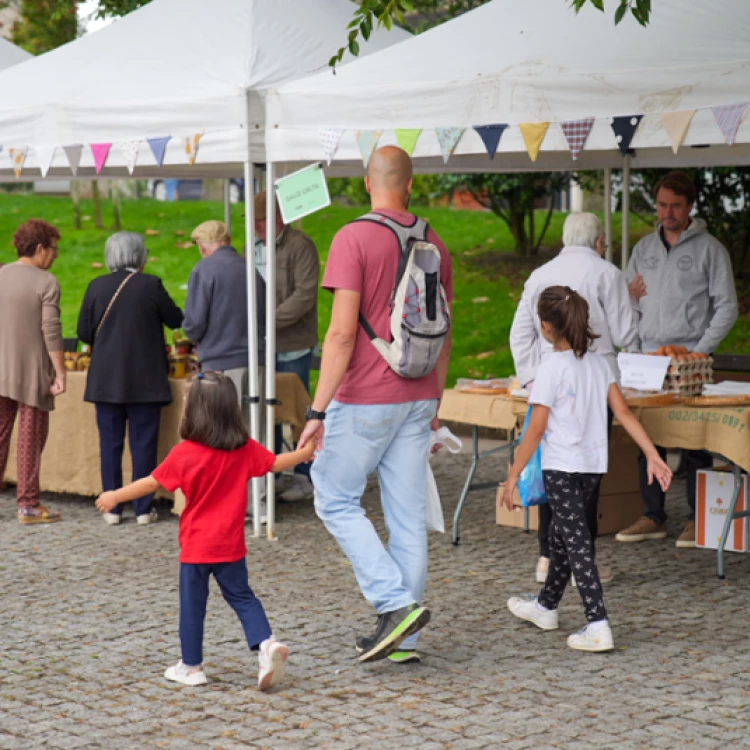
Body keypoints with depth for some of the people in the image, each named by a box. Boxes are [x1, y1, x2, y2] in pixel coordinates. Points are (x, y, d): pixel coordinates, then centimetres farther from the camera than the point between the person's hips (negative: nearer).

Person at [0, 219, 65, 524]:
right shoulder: (46, 282, -10)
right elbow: (51, 331, -14)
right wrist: (60, 373, -9)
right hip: (32, 373, -4)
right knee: (31, 440, 3)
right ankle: (28, 504, 7)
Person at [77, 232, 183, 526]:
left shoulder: (97, 287, -1)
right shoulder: (151, 285, -8)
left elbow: (84, 332, 3)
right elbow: (176, 320, 2)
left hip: (106, 379, 2)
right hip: (145, 380, -2)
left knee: (110, 443, 8)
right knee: (143, 443, 4)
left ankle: (112, 509, 9)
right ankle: (143, 508, 5)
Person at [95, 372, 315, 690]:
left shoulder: (184, 453, -13)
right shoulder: (245, 449, -2)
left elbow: (152, 483, -7)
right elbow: (275, 463, 11)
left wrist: (115, 496, 5)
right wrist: (304, 453, 30)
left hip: (196, 546, -3)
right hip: (231, 545, 3)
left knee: (192, 605, 7)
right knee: (241, 597, 14)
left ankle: (191, 667, 15)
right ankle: (266, 643, -7)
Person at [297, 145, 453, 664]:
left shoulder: (354, 239, -11)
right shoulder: (434, 245, 8)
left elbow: (342, 332, -17)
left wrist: (318, 410, -13)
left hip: (365, 398, -6)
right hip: (417, 398, 6)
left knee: (335, 500, 7)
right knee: (409, 517, 7)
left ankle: (396, 603, -5)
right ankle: (404, 638, 11)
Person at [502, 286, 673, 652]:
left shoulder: (552, 368, -14)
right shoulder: (598, 363, 6)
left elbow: (536, 430, -14)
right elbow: (623, 412, 1)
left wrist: (513, 476, -9)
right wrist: (653, 456, 1)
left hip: (561, 468, -7)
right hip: (593, 465, 8)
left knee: (577, 543, -8)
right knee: (562, 535, 22)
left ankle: (598, 626, -16)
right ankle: (546, 606, 39)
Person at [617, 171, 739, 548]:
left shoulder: (709, 249, 0)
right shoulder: (644, 248, 14)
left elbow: (726, 307, -2)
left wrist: (699, 351, -11)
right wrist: (634, 350, 2)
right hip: (647, 359, 5)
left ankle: (699, 520, 3)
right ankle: (654, 517, 12)